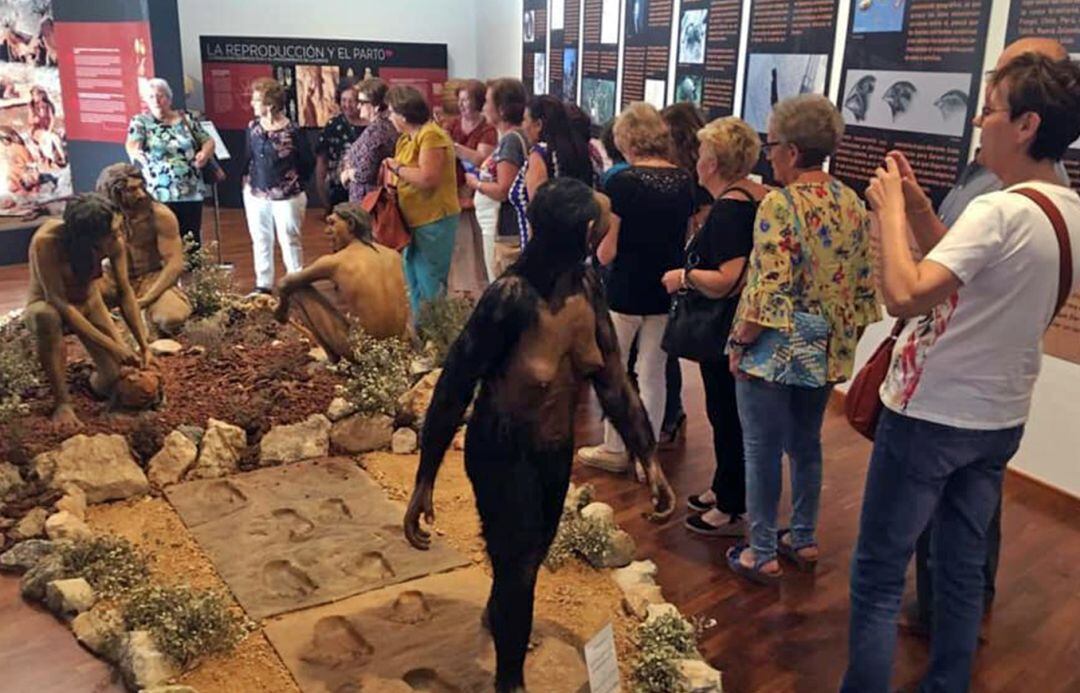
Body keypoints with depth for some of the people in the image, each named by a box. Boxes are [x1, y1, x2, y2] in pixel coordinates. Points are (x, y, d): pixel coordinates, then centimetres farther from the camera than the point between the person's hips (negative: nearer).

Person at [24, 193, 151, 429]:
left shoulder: (114, 241, -24)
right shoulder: (46, 241, -36)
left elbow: (125, 292, -15)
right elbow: (58, 302, -35)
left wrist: (143, 345, -20)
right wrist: (111, 346, -37)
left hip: (89, 304, 3)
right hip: (46, 305, -3)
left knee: (117, 382, -15)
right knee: (46, 315, -42)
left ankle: (97, 376, 24)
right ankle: (62, 403, -26)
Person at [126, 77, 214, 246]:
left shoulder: (186, 119, 11)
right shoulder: (140, 122, 3)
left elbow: (208, 140, 15)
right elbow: (131, 144, -14)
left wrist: (205, 152, -9)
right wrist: (135, 152, -39)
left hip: (191, 194, 2)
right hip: (158, 196, -2)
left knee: (192, 241, 5)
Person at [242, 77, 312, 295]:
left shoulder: (292, 130, -14)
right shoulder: (252, 127, 2)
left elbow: (307, 162, -4)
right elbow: (249, 158, 12)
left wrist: (294, 182, 3)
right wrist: (247, 180, 4)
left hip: (286, 197, -5)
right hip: (256, 195, 5)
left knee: (289, 241, 4)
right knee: (261, 240, 13)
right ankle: (263, 285, 26)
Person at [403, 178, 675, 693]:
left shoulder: (586, 286, -10)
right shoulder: (511, 297, -30)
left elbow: (610, 375, -4)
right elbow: (455, 384, -23)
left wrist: (648, 457, -6)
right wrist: (424, 480, -19)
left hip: (556, 447, 7)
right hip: (505, 453, -6)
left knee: (532, 553, 27)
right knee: (517, 565, 9)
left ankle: (499, 616, 61)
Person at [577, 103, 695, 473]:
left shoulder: (621, 183, -16)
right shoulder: (685, 182, 0)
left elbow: (605, 253, -14)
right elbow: (687, 240, 11)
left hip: (625, 292, -4)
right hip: (667, 293, 5)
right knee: (653, 376, 14)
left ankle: (614, 450, 25)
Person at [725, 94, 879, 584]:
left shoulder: (780, 205, -18)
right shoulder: (854, 204, 3)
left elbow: (769, 292, -23)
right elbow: (866, 284, 6)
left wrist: (739, 342, -11)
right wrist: (845, 340, 15)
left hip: (775, 352, -7)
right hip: (827, 354, 7)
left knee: (763, 451, 5)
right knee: (806, 445, 20)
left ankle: (761, 554, 16)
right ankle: (803, 539, 33)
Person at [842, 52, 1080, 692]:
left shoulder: (1000, 211, -23)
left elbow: (905, 294, -34)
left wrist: (890, 211, -21)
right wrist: (918, 207, 2)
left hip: (931, 417, -9)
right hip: (1001, 418, 9)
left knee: (878, 578, 3)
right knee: (963, 570, 20)